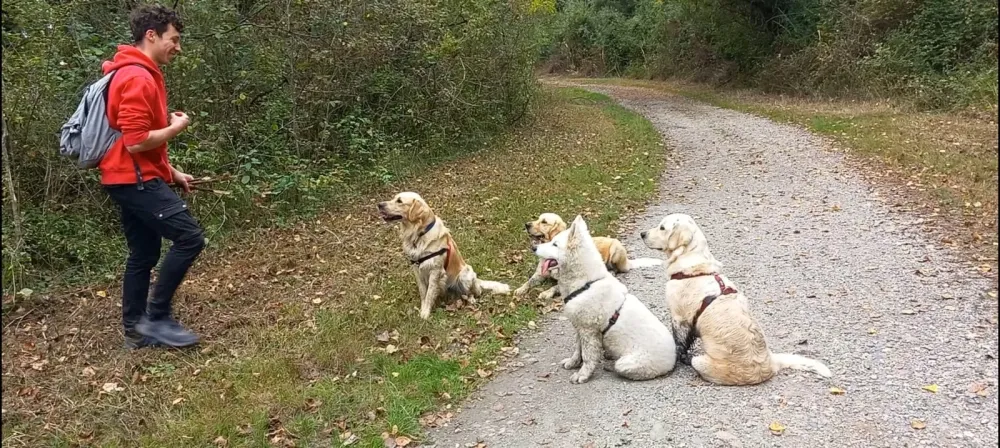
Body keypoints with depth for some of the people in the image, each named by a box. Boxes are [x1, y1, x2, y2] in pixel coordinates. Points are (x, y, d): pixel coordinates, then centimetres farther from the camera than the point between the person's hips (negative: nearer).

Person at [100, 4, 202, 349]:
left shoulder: (139, 74, 18)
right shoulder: (138, 78, -17)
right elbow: (136, 142, -24)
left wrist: (172, 172, 19)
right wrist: (176, 127, -9)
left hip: (132, 178, 11)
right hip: (136, 179, -11)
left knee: (143, 254, 13)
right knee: (189, 237, -13)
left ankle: (136, 330, 21)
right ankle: (157, 317, -4)